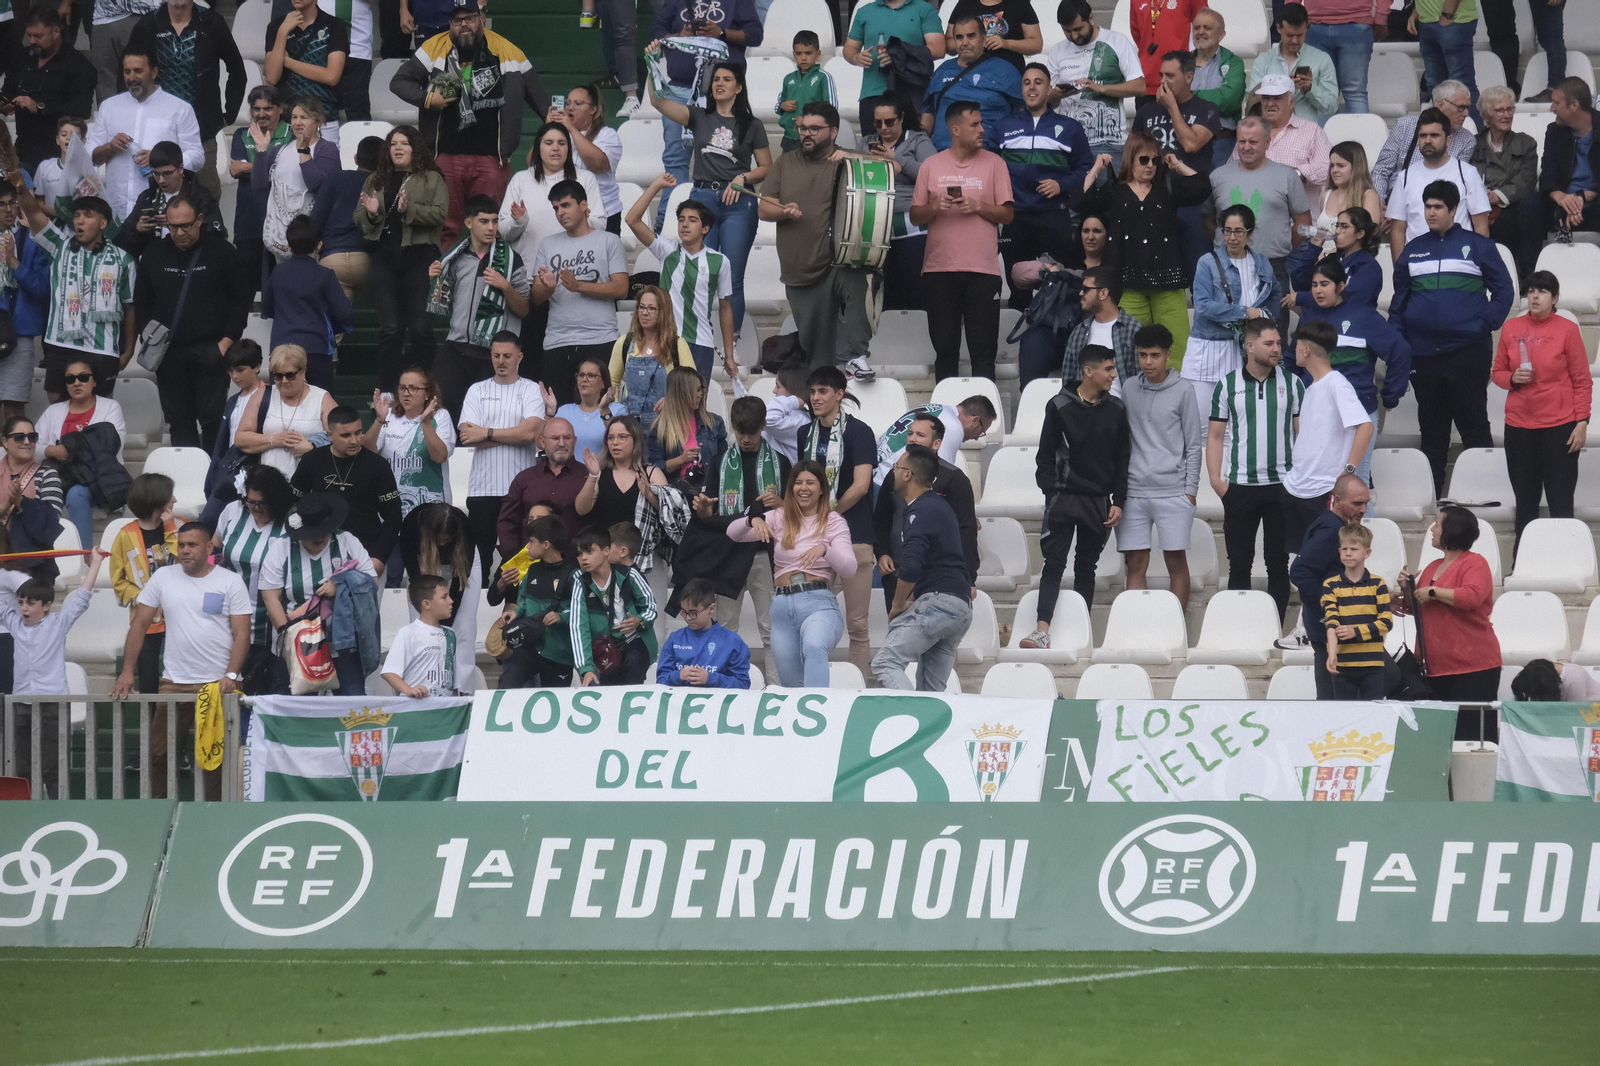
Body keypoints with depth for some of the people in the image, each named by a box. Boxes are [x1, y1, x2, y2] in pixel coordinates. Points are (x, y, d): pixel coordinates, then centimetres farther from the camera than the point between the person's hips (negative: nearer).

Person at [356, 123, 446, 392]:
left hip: (418, 256, -3)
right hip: (383, 257, 3)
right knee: (390, 328, -4)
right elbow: (358, 217, 17)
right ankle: (386, 392, -2)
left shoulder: (431, 179, 7)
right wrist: (371, 213, -6)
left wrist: (409, 209, -19)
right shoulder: (376, 181, 18)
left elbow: (439, 214, -5)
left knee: (420, 328, -7)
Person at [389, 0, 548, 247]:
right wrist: (426, 99, -7)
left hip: (491, 159, 0)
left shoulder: (506, 51, 4)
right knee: (444, 228, 2)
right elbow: (399, 81, 9)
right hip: (445, 157, 0)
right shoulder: (435, 48, 3)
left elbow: (537, 95, 11)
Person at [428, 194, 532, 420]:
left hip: (491, 352, -3)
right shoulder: (456, 257, 11)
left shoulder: (510, 259, 0)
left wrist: (505, 286, -16)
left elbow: (523, 309, 0)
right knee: (445, 404, -5)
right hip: (456, 348, 3)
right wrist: (436, 280, 3)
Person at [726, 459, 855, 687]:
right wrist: (752, 521, -17)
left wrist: (824, 549, -26)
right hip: (782, 606, 5)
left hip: (818, 603, -5)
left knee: (814, 647, -37)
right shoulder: (779, 518, 14)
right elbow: (732, 533, 6)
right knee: (791, 683, 7)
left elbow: (850, 569, -6)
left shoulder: (834, 522, 6)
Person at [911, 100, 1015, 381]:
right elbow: (915, 217, 10)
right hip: (939, 268, 1)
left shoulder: (994, 163, 6)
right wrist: (934, 207, -10)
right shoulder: (932, 165, 9)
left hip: (982, 269, -1)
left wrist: (978, 207, -13)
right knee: (945, 350, 4)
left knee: (983, 350, -4)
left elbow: (1007, 215, 4)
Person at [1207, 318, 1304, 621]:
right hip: (1239, 487, 0)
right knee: (1239, 563, 2)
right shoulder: (1228, 385, 4)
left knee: (1278, 562, 3)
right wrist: (1215, 478, -6)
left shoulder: (1291, 383, 6)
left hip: (1282, 484, 0)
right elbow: (1215, 435, 5)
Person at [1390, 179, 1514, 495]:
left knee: (1474, 425, -3)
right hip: (1423, 353, 4)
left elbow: (1504, 290, 4)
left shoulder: (1477, 246, 2)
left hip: (1467, 350, -4)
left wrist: (1486, 324, -8)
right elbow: (1399, 300, 17)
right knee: (1432, 429, 9)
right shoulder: (1413, 250, 13)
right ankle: (1430, 495, 14)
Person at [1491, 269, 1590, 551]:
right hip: (1519, 425, 4)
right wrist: (1513, 379, -8)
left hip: (1559, 425, -4)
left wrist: (1581, 422, -8)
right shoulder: (1511, 328, 6)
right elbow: (1497, 372, 15)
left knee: (1560, 499, -4)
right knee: (1525, 499, 10)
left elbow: (1582, 381, -1)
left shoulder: (1567, 329, -3)